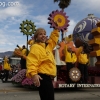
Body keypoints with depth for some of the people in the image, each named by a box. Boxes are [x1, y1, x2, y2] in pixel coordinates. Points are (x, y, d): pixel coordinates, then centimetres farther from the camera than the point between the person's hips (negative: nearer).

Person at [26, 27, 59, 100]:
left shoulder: (48, 46, 17)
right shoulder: (35, 47, -11)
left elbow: (53, 38, 34)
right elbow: (32, 61, -25)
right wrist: (33, 74, -37)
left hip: (48, 77, 10)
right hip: (42, 77, -10)